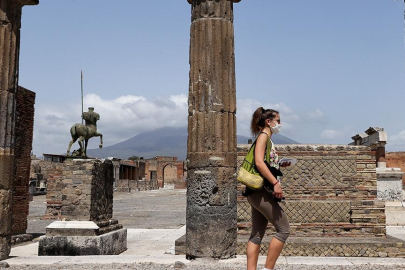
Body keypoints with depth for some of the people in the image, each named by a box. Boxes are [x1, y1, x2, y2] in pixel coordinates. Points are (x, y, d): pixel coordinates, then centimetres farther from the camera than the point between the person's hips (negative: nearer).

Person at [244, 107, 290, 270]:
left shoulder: (267, 139, 21)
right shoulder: (263, 136, -6)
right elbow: (259, 162, -20)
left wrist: (280, 164, 16)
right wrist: (276, 182, -24)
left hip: (259, 192, 10)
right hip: (261, 191, -10)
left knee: (257, 235, 7)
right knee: (283, 229, -6)